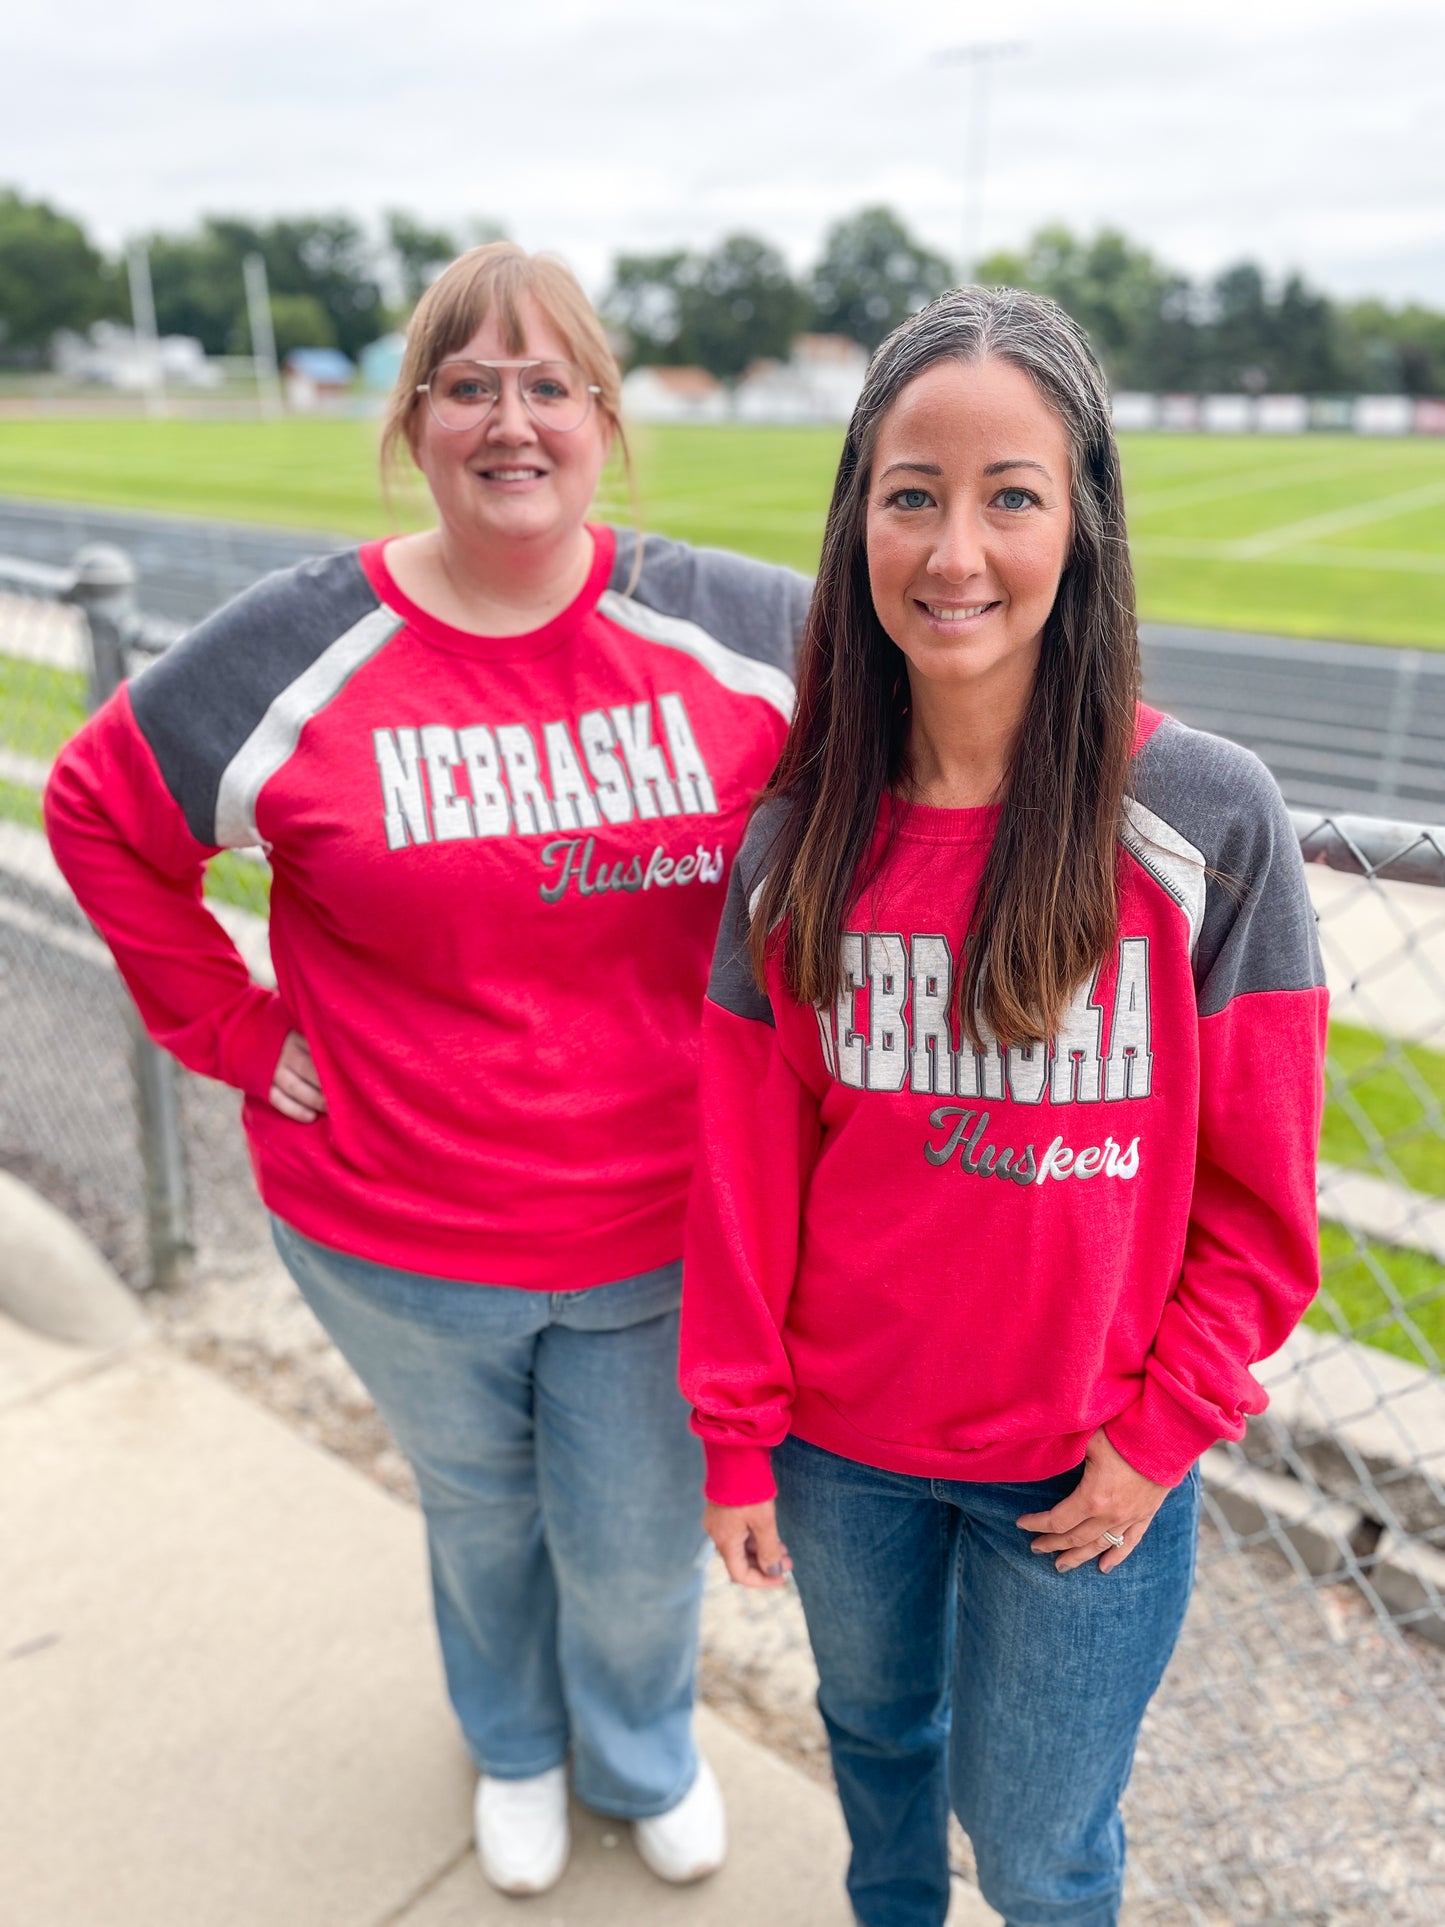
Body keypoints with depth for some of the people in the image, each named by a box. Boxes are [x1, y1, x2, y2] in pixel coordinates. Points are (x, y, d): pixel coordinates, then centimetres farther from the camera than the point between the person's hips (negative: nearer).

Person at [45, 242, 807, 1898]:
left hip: (657, 1228, 0)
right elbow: (98, 812, 2)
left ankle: (644, 1758, 57)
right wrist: (234, 1033, -4)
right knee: (479, 1510, 26)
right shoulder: (297, 651, -10)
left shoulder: (730, 632, -11)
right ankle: (513, 1750, 61)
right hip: (394, 1232, 1)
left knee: (640, 1543, 20)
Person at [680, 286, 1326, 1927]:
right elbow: (746, 1171, -4)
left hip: (1085, 1466, -2)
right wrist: (739, 1439, 1)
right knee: (871, 1728, 28)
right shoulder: (797, 834, -9)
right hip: (842, 1443, 3)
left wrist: (1161, 1432, -9)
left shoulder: (1206, 820, -16)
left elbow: (1258, 1189, -8)